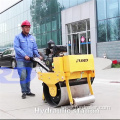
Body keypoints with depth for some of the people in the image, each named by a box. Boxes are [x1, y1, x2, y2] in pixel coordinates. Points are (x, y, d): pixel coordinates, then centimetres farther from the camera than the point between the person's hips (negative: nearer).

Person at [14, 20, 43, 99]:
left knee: (28, 76, 12)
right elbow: (16, 48, -11)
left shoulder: (32, 38, 14)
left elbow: (35, 48, 14)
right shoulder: (18, 37, -1)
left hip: (30, 60, 5)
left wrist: (38, 56, -4)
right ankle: (24, 92, -1)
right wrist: (25, 55, -20)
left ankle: (28, 91, 21)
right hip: (21, 60, -5)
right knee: (23, 76, -10)